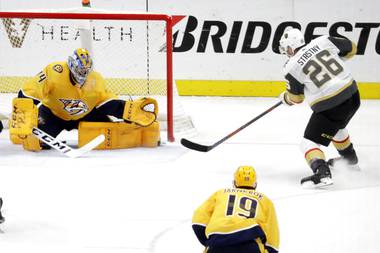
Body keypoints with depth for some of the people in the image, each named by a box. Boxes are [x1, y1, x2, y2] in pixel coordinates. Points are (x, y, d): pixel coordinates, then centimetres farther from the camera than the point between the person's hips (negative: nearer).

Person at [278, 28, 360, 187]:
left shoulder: (292, 67, -5)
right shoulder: (323, 42, 2)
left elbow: (296, 98, 7)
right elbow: (350, 48, 14)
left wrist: (284, 98, 29)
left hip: (329, 107, -7)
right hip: (353, 96, 7)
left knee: (309, 142, 3)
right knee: (335, 126, 36)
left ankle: (322, 173, -21)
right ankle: (349, 158, 54)